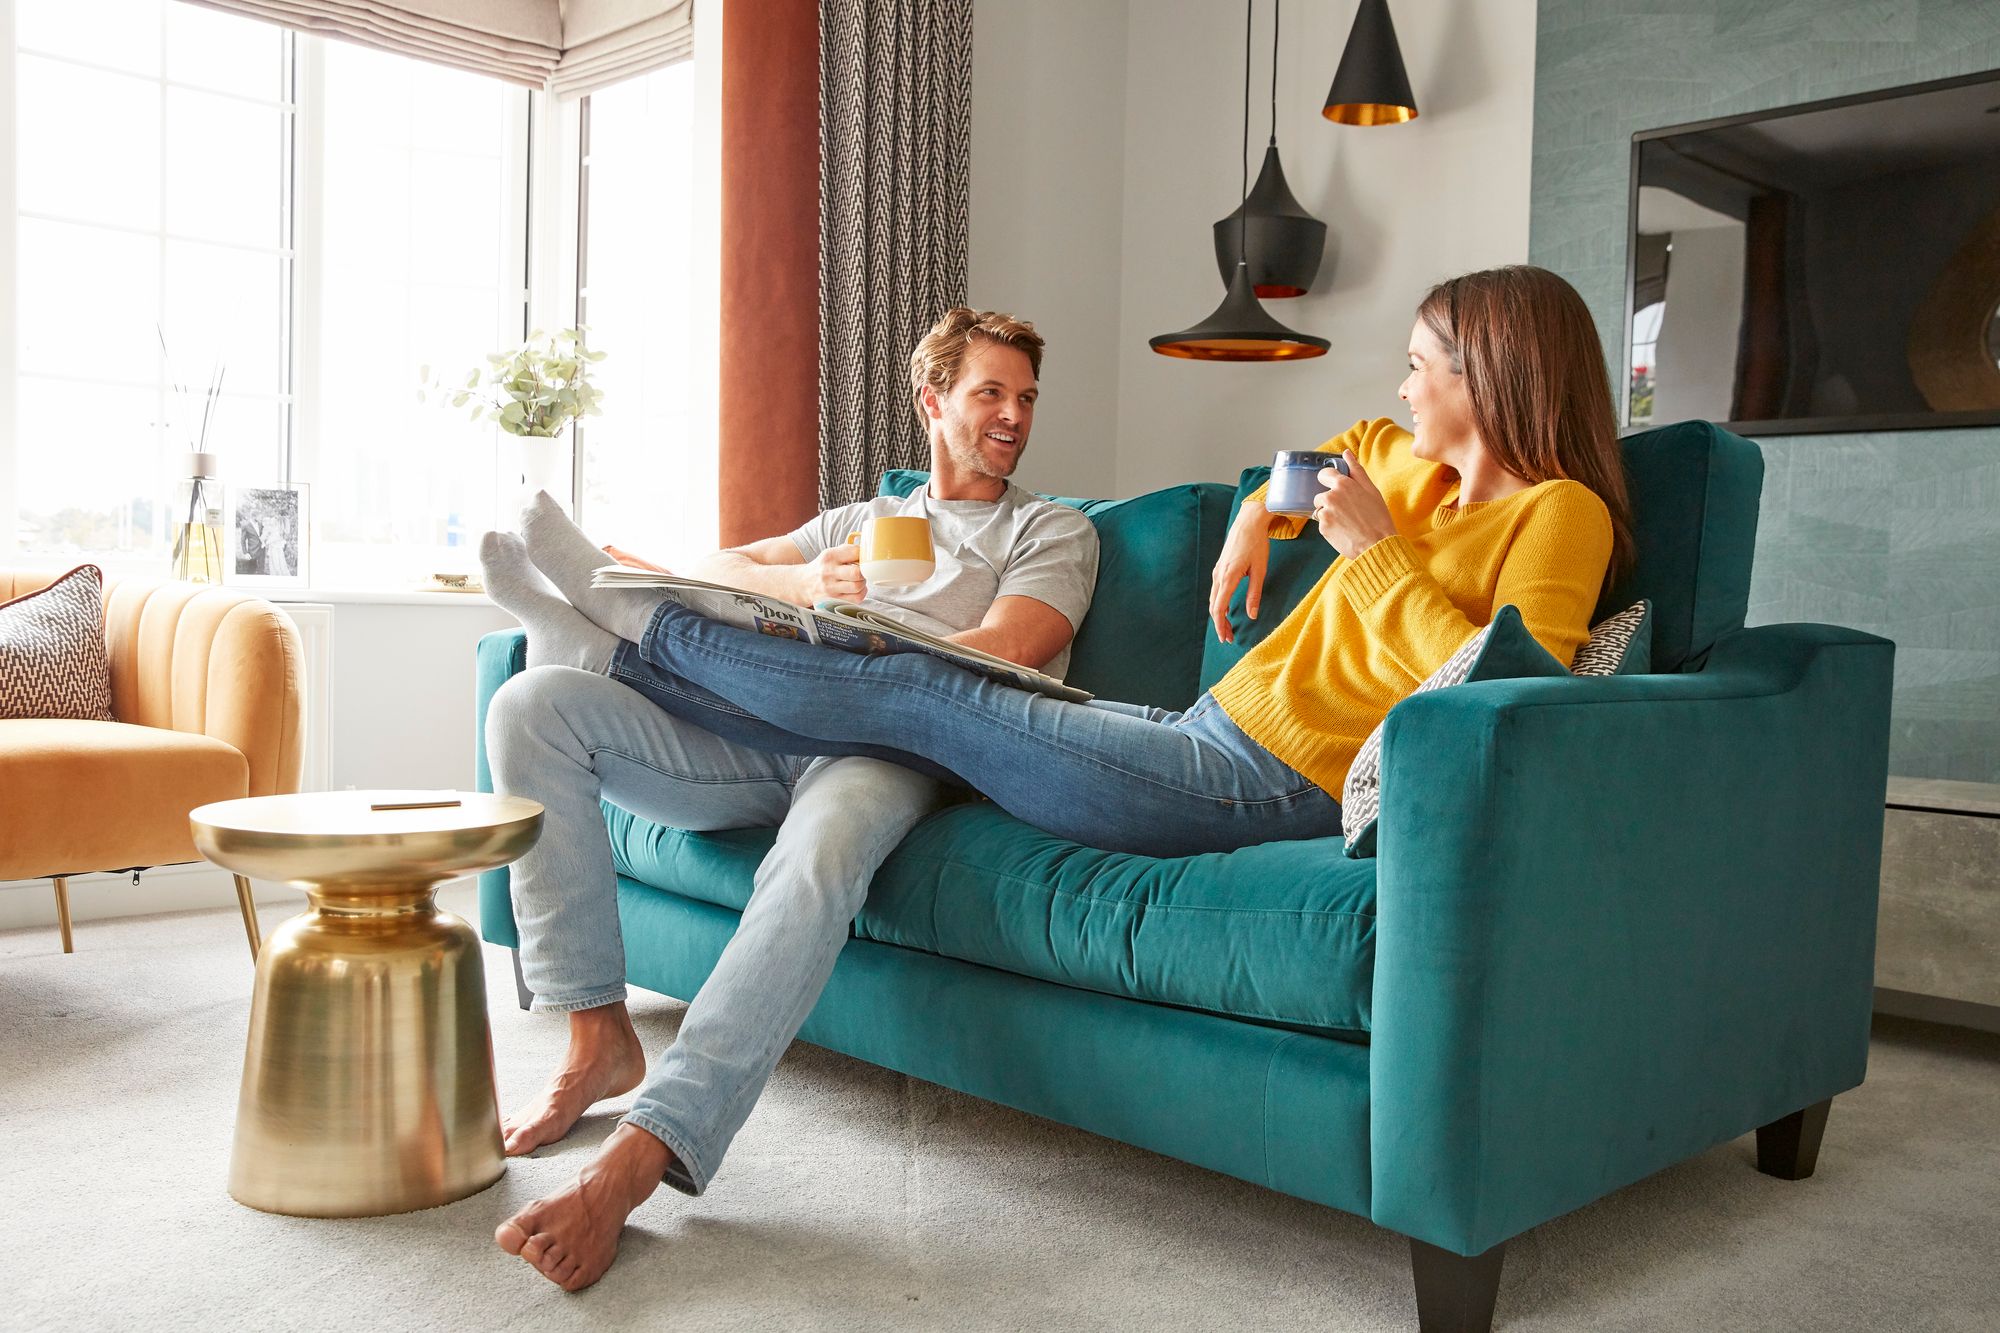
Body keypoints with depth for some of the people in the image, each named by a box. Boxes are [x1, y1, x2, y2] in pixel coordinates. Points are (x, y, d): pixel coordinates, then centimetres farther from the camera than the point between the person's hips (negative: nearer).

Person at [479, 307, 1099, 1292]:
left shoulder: (1054, 530, 20)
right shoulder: (861, 519, 34)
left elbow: (999, 652, -1)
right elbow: (710, 570, 22)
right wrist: (801, 583, -1)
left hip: (889, 748, -5)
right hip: (767, 738, 5)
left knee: (818, 858, -42)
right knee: (534, 703, -16)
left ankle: (632, 1163, -41)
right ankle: (599, 1039, -17)